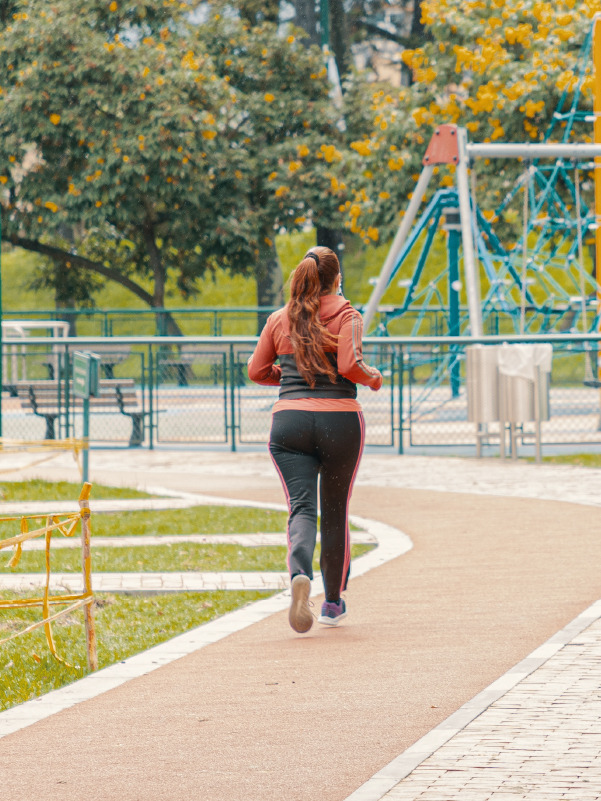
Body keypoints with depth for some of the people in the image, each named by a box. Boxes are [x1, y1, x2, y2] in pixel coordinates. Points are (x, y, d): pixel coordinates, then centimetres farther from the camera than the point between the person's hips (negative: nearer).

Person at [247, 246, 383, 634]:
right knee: (335, 511, 13)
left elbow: (257, 371, 14)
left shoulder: (280, 320, 10)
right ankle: (334, 602, 23)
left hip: (289, 418, 2)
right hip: (339, 418, -1)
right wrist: (373, 377, 5)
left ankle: (300, 576, -37)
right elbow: (350, 365, -15)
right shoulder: (346, 316, -1)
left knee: (302, 507, -7)